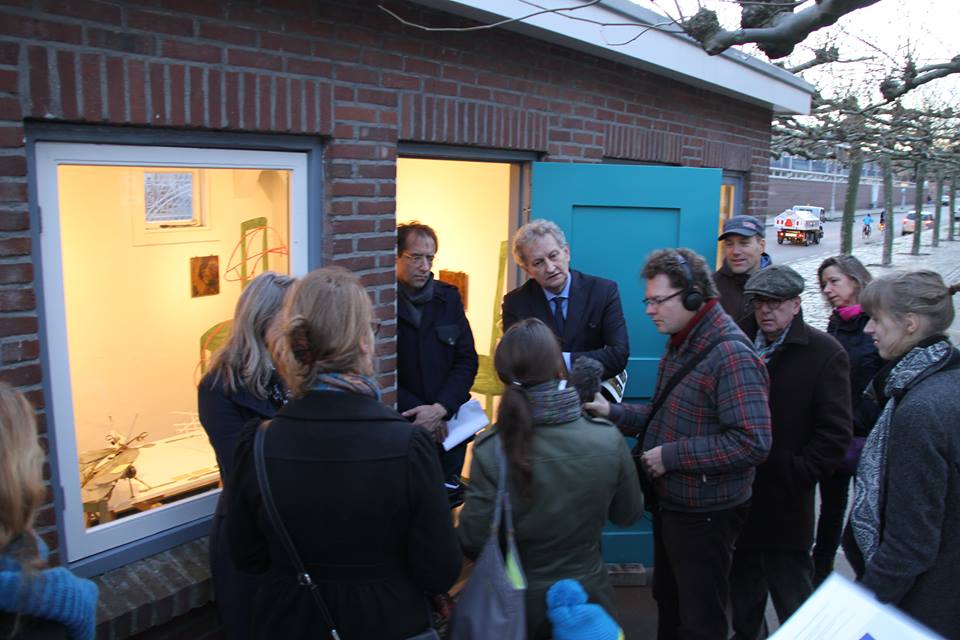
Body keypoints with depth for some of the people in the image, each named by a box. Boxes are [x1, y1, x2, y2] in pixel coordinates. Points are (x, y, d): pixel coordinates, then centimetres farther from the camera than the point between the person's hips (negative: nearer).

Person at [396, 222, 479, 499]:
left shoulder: (449, 297, 6)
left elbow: (467, 360, 3)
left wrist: (440, 408, -10)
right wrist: (416, 411, -13)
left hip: (447, 423, 4)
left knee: (449, 497, 10)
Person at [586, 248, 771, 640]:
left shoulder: (732, 356, -23)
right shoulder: (681, 344, 7)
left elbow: (753, 443, -29)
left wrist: (671, 456, -24)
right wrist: (614, 413, -2)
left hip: (705, 515, -9)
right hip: (670, 502, 9)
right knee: (667, 602, 25)